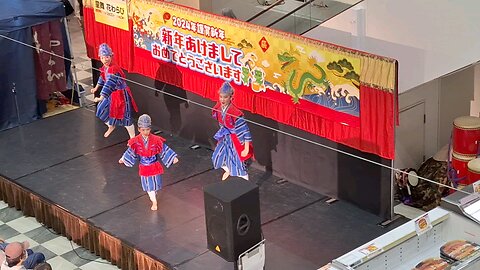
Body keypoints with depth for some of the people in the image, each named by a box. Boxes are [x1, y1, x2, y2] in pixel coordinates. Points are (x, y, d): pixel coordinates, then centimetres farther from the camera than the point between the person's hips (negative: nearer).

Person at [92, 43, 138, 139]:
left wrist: (101, 98, -39)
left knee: (124, 116, -1)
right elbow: (102, 78, 21)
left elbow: (109, 85, -36)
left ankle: (133, 138, 13)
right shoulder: (104, 68, -1)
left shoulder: (114, 69, -30)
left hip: (121, 94, -9)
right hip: (112, 94, 9)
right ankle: (111, 126, 44)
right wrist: (96, 88, 33)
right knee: (102, 109, 17)